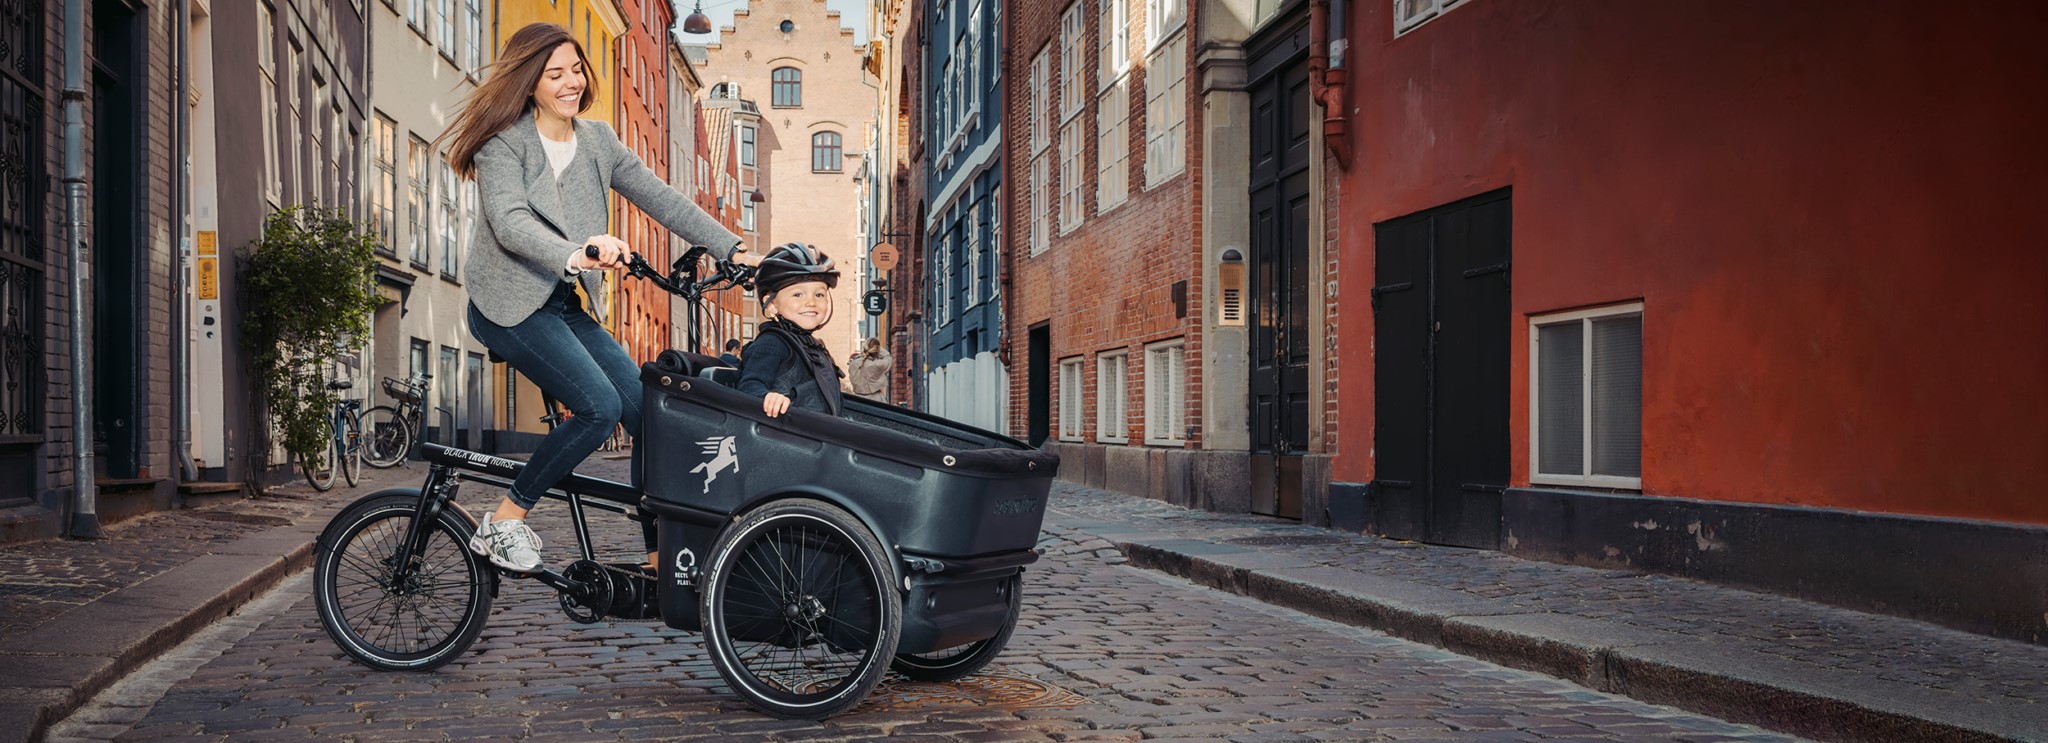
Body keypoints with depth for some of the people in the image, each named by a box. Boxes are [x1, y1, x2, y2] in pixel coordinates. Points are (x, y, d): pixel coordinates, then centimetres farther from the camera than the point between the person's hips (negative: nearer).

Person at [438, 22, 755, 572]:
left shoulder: (598, 141, 9)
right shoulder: (503, 143, -9)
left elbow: (661, 200, 7)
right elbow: (510, 223, -25)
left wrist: (733, 249, -3)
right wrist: (575, 255, -44)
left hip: (568, 307, 6)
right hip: (511, 305, -6)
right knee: (600, 407, -24)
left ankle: (659, 557, 1)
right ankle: (503, 522, -7)